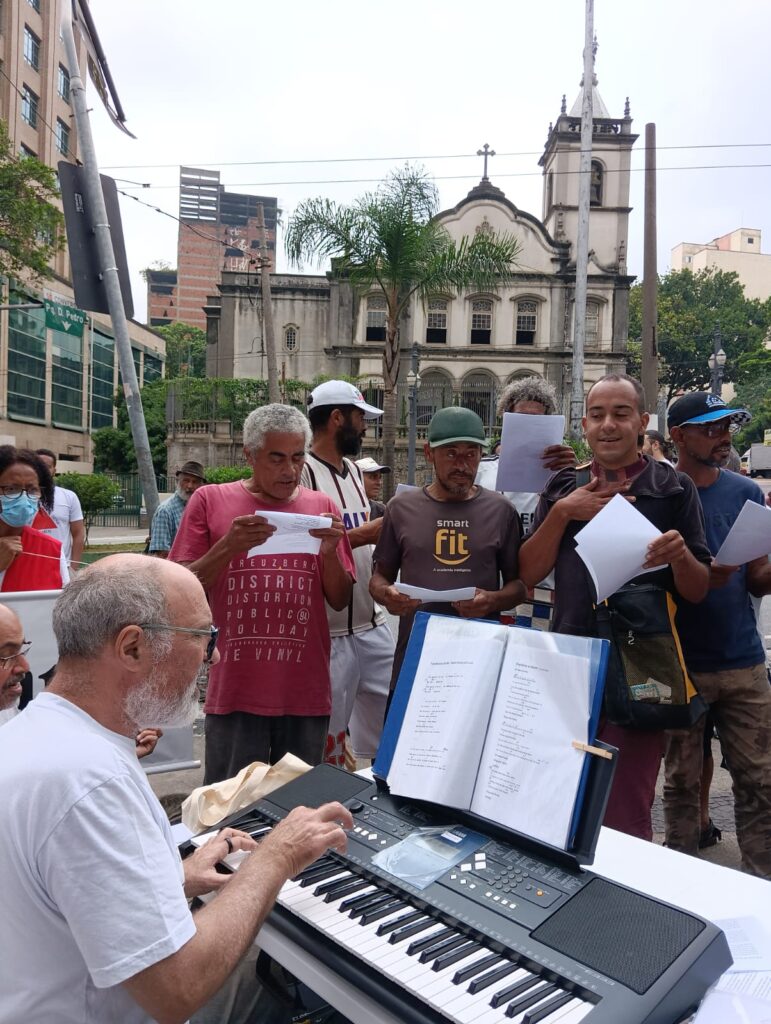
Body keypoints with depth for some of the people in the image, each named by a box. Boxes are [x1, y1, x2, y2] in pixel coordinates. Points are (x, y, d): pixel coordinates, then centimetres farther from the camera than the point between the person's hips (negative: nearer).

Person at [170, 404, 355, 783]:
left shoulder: (322, 507, 6)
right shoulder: (210, 500, 1)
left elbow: (340, 600, 7)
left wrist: (330, 552, -11)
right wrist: (228, 547, -17)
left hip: (306, 694, 2)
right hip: (235, 692, -2)